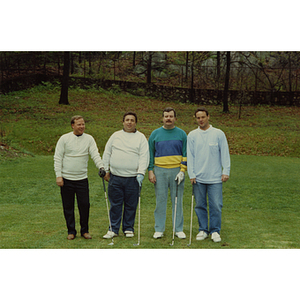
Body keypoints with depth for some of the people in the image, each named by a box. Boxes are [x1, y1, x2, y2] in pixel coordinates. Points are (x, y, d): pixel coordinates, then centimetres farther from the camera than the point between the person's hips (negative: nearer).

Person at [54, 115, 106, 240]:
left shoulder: (89, 139, 4)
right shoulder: (64, 138, -1)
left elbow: (95, 155, -4)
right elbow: (57, 158, -1)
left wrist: (101, 167, -22)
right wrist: (58, 175, -8)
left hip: (82, 178, 1)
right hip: (66, 179, -1)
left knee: (85, 205, -1)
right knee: (68, 206, 5)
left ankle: (85, 230, 16)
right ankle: (71, 231, 19)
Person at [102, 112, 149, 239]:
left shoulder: (141, 137, 6)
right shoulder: (115, 136, 11)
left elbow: (144, 157, -2)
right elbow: (107, 154, 15)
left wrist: (141, 173, -13)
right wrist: (106, 170, 9)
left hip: (133, 178, -1)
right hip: (115, 177, 1)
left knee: (131, 205, 5)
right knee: (115, 204, 4)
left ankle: (128, 229, 18)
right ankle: (113, 229, 13)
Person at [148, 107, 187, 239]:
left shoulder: (181, 134, 6)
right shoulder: (155, 134, 8)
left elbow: (185, 154, 6)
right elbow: (150, 154, 10)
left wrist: (182, 171, -3)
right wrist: (150, 171, 2)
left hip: (177, 171, 0)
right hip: (160, 171, 0)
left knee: (177, 201, 3)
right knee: (160, 201, 2)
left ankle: (179, 229, 11)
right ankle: (159, 229, 9)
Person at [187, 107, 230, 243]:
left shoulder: (218, 134, 3)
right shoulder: (192, 135, 6)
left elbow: (225, 154, 3)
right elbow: (190, 156, 6)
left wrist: (226, 171, -3)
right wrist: (191, 174, -1)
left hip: (215, 177, -2)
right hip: (198, 177, 2)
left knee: (216, 205, -2)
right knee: (200, 205, 7)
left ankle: (215, 231, 10)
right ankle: (203, 230, 18)